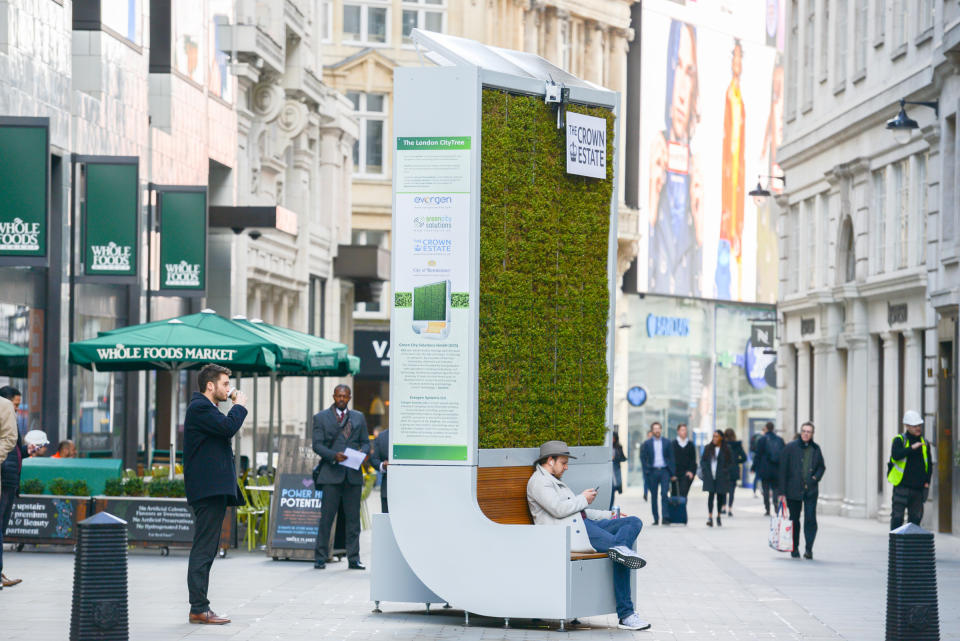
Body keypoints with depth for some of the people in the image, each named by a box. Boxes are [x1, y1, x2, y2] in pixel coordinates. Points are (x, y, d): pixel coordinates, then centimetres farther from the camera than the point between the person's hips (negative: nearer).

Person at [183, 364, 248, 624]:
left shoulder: (206, 408, 24)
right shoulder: (200, 407, -10)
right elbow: (228, 427, -21)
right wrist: (239, 406, -6)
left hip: (214, 489, 11)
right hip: (208, 488, -11)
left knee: (206, 549, 11)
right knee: (204, 549, -12)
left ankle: (200, 607, 13)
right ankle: (198, 609, -13)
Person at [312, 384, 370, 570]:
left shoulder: (359, 418, 16)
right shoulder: (320, 418, 7)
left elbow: (365, 442, 16)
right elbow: (317, 444, -1)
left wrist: (363, 452, -7)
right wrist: (334, 455, -17)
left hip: (353, 474, 3)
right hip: (331, 473, -3)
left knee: (353, 518, 4)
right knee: (326, 517, -4)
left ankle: (353, 559, 7)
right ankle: (320, 558, 1)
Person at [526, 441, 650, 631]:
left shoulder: (554, 481, 32)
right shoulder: (539, 481, -3)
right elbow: (558, 509, -18)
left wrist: (609, 515, 23)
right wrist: (583, 499, -3)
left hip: (584, 524, 10)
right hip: (569, 532, -10)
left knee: (634, 522, -8)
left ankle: (620, 548, -37)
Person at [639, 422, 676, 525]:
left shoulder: (667, 443, 8)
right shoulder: (647, 443, 6)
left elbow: (671, 458, 7)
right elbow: (643, 458, 6)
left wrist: (672, 474, 1)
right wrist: (647, 470, -6)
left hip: (664, 471, -1)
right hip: (653, 471, 1)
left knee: (664, 494, -13)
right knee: (653, 496, 3)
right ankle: (656, 519, 10)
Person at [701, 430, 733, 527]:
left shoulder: (726, 449, 1)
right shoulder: (708, 448, 6)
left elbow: (731, 462, 4)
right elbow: (703, 461, 11)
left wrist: (725, 471, -8)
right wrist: (705, 471, -2)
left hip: (721, 478, 0)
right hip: (710, 477, 0)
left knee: (720, 496, 7)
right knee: (711, 495, -10)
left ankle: (718, 516, 22)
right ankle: (710, 517, -16)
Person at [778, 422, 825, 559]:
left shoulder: (815, 449, 7)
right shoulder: (791, 447, -3)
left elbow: (821, 467, 20)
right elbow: (783, 469, -3)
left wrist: (816, 477, -1)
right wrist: (782, 491, -7)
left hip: (811, 490, 1)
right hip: (793, 490, -1)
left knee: (810, 519, -8)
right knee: (794, 520, 8)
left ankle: (809, 549, -6)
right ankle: (795, 548, 20)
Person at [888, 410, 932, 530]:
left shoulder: (925, 443, 13)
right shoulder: (899, 440, -1)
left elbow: (929, 465, 19)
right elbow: (895, 455, -20)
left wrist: (927, 481, 6)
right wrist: (912, 448, -26)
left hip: (918, 488, 4)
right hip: (901, 486, -4)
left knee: (915, 518, 6)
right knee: (897, 517, -5)